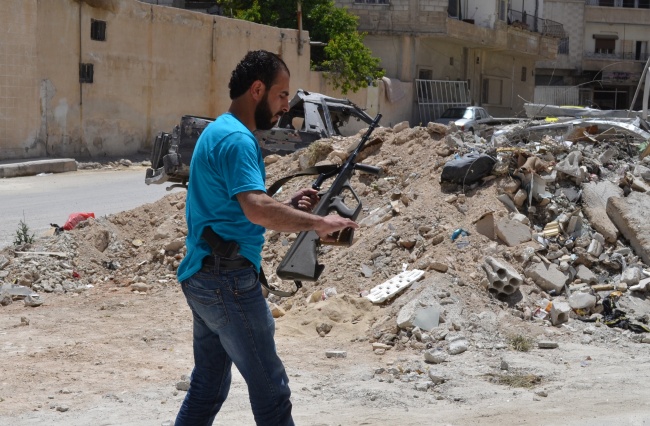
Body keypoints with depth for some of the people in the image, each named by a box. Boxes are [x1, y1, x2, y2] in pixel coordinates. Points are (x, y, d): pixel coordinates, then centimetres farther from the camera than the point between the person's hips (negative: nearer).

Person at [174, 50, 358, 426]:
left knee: (208, 389, 15)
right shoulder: (236, 138, -15)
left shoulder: (219, 132, 18)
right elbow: (257, 210, -29)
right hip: (229, 279, -10)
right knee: (271, 390, -3)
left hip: (204, 278, 10)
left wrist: (289, 207, 10)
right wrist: (318, 222, -21)